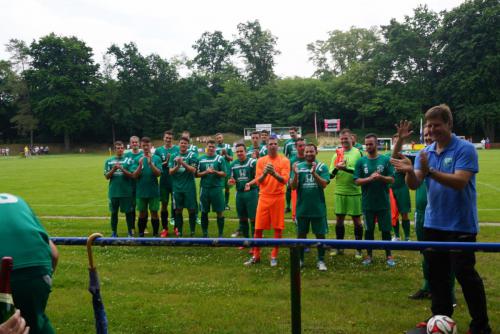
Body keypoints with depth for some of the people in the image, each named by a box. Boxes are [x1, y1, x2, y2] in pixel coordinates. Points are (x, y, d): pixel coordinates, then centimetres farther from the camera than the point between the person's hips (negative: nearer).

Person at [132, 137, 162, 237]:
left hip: (153, 191, -1)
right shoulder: (138, 159, 1)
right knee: (142, 213, 10)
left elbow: (158, 173, -11)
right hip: (141, 191, 1)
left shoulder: (156, 158, -2)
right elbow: (135, 175, -4)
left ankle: (155, 234, 15)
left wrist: (150, 163, -24)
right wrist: (140, 165, -21)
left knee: (154, 212, 5)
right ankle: (141, 234, 21)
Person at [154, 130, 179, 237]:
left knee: (175, 204, 7)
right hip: (164, 181, 1)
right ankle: (165, 228, 17)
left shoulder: (177, 149, 0)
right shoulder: (158, 150, 5)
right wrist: (165, 162, -15)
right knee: (164, 205, 7)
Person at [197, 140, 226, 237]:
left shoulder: (220, 158, 0)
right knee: (204, 212, 9)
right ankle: (205, 233, 20)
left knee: (220, 212, 0)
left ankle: (221, 234, 9)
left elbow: (224, 174, -2)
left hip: (217, 188, -2)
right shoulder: (201, 159, 6)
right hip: (204, 188, 2)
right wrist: (206, 172, -12)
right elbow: (197, 174, 5)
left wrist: (215, 171, -18)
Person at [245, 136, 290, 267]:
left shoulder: (284, 161, -1)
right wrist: (265, 173, -21)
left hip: (278, 197, -2)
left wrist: (274, 173, -30)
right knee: (258, 228, 3)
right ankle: (256, 256, 16)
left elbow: (284, 180, -11)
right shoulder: (261, 161, 5)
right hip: (264, 197, 2)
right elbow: (258, 181, 0)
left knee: (278, 228, 2)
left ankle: (274, 256, 15)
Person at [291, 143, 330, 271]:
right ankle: (300, 259, 23)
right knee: (301, 234, 11)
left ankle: (321, 260, 17)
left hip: (318, 208, -1)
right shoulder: (298, 166, 1)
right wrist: (296, 174, -23)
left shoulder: (322, 167, -3)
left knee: (320, 234, 6)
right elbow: (293, 187, -4)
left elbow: (324, 184, -15)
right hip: (302, 207, 2)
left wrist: (314, 173, -29)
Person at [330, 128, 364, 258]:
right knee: (339, 219, 9)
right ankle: (339, 247, 22)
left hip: (355, 192, -3)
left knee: (356, 220, 5)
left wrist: (345, 168, -21)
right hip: (340, 192, 3)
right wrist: (336, 168, -18)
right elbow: (331, 174, 2)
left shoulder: (358, 152, -4)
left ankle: (358, 249, 16)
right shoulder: (337, 154, 6)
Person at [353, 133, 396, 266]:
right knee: (369, 230, 11)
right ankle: (369, 255, 23)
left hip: (384, 202, -1)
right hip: (367, 203, 1)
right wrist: (370, 178, -20)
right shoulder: (361, 161, -1)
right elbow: (357, 181, -4)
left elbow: (392, 179, -4)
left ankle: (389, 256, 21)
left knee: (386, 229, 8)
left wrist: (381, 177, -22)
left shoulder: (386, 160, -3)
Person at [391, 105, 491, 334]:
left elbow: (459, 182, -24)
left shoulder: (465, 149, -11)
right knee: (437, 273, 14)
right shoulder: (425, 152, 6)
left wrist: (429, 171, -34)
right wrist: (410, 171, -25)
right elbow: (414, 185, -3)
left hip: (460, 225, -6)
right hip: (433, 223, 6)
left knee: (464, 273, -2)